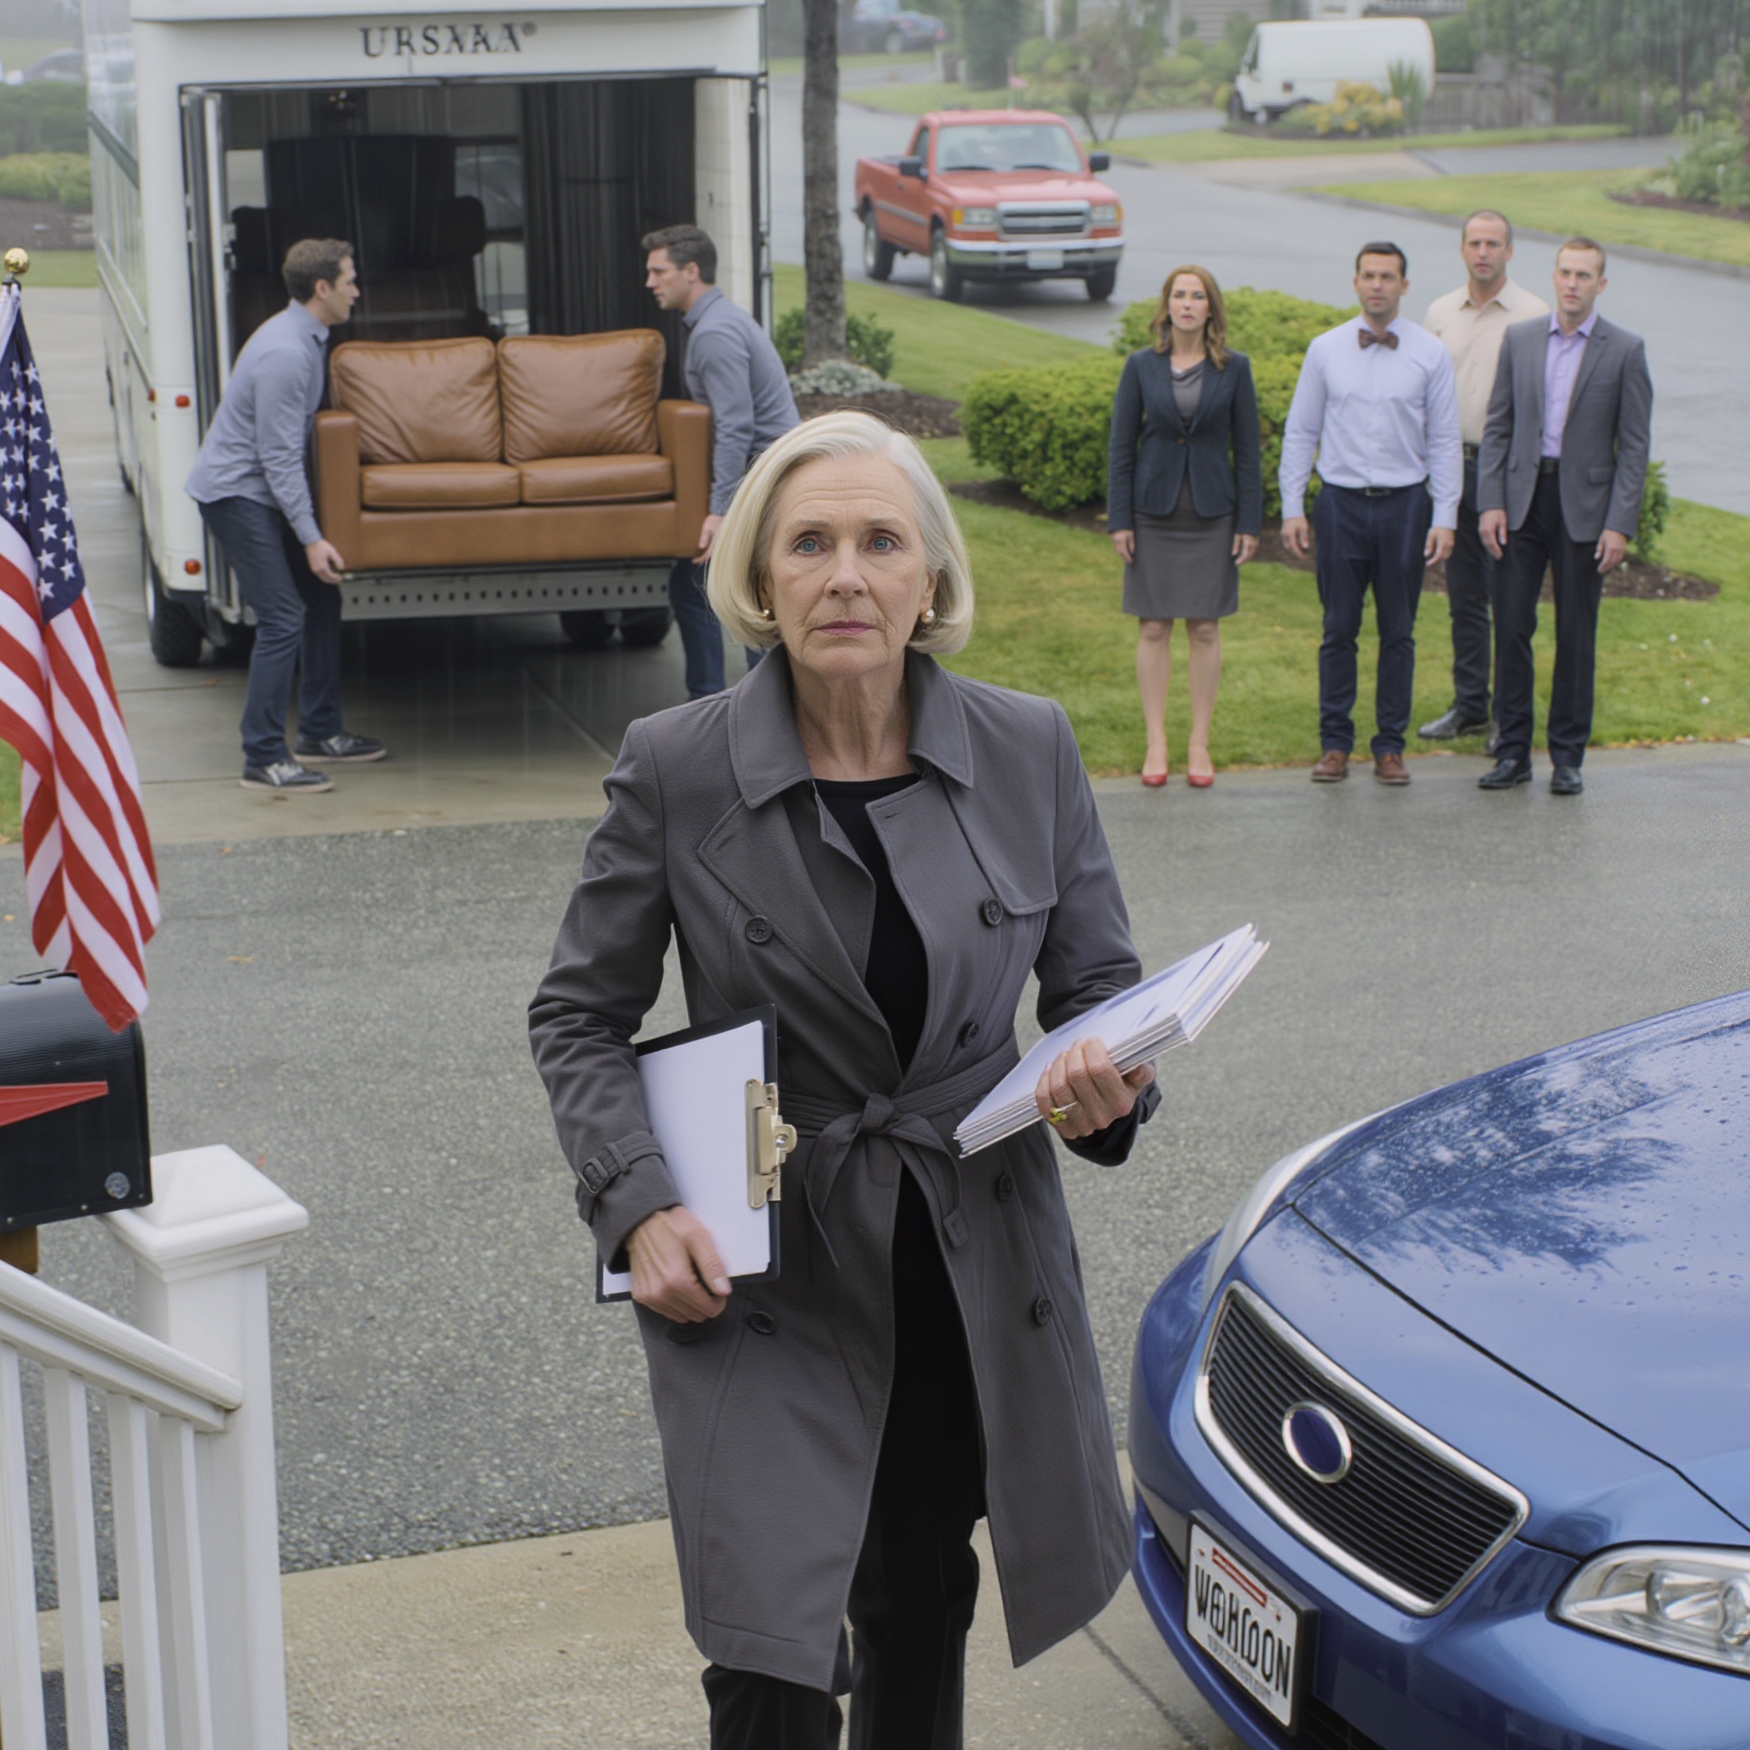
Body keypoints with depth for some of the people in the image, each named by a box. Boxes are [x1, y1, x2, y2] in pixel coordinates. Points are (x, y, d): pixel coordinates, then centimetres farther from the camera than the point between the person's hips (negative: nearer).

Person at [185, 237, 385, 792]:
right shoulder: (285, 354, -23)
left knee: (321, 598, 12)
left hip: (264, 489, 10)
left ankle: (320, 734, 21)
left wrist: (311, 532, 22)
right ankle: (262, 760, -9)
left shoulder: (308, 339, 9)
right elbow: (279, 456, -24)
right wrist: (311, 538, -25)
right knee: (283, 619, -13)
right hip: (235, 491, -10)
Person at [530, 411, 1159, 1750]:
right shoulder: (674, 770, -10)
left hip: (979, 1268, 3)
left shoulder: (1030, 751, -4)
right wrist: (639, 1207, -15)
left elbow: (1099, 978, 6)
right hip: (764, 1276, -3)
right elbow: (580, 1016, 0)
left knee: (923, 1605, 20)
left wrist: (1112, 1081, -17)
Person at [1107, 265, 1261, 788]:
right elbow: (1121, 446, 2)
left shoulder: (1234, 369, 0)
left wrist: (1249, 522, -2)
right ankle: (1156, 743, 11)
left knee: (1205, 629, 4)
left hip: (1211, 515, 0)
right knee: (1153, 628, 3)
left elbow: (1247, 449, 2)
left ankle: (1199, 744, 13)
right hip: (1154, 514, 0)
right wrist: (1119, 519, -3)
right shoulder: (1141, 367, 0)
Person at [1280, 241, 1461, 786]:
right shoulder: (1325, 350, 4)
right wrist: (1292, 508, 1)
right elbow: (1299, 432, 8)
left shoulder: (1430, 353, 2)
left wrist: (1444, 517, -3)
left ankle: (1390, 746, 13)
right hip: (1341, 501, 0)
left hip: (1405, 503, 0)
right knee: (1339, 629, 2)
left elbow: (1444, 441, 3)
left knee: (1398, 632, 5)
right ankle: (1335, 744, 10)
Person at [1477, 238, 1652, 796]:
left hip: (1584, 506, -2)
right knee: (1511, 626, -1)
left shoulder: (1624, 350, -2)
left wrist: (1620, 524, -9)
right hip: (1522, 499, 2)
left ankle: (1568, 756, 12)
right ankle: (1513, 751, 9)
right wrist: (1490, 502, -2)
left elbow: (1634, 445, -3)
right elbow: (1497, 427, 7)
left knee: (1576, 636, 3)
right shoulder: (1520, 339, 6)